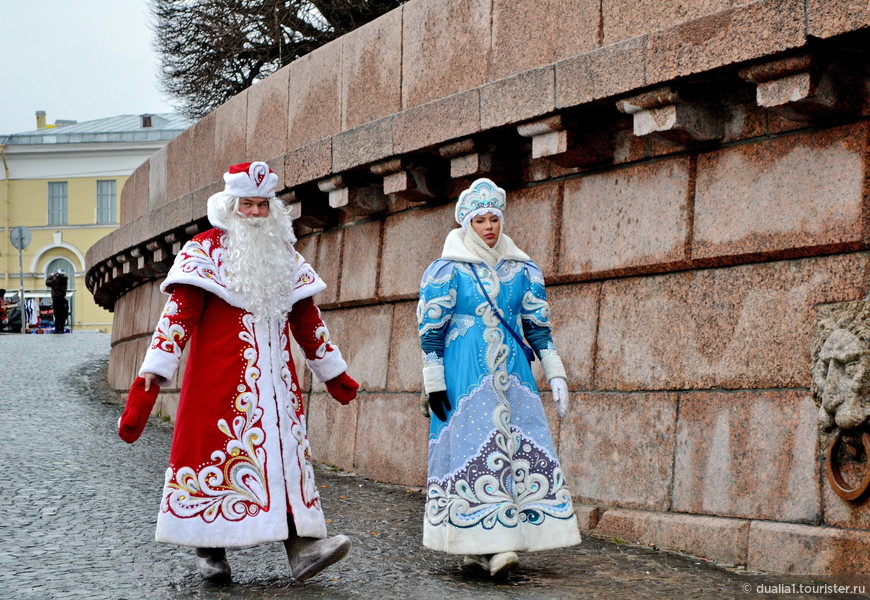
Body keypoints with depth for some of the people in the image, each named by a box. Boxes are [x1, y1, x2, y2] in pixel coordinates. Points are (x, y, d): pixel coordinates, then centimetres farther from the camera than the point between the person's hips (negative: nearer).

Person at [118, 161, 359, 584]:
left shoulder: (284, 255, 15)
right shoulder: (205, 251, -1)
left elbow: (306, 318, 22)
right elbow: (178, 314, -11)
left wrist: (334, 374, 26)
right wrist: (152, 375, -20)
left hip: (276, 380, 5)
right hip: (221, 379, -5)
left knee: (288, 451, -4)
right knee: (218, 452, -3)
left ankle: (301, 545, -9)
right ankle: (210, 550, 8)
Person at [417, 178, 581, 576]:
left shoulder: (522, 270, 11)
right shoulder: (446, 270, 0)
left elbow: (537, 326, 13)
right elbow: (430, 330, -2)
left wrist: (555, 375, 6)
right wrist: (433, 383, -8)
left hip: (512, 374, 4)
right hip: (464, 377, -4)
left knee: (520, 450, -4)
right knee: (473, 451, -11)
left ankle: (485, 545, 1)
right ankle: (478, 542, -10)